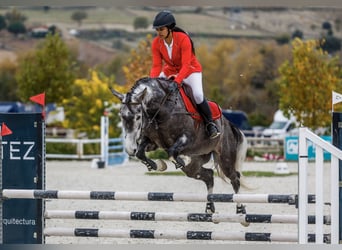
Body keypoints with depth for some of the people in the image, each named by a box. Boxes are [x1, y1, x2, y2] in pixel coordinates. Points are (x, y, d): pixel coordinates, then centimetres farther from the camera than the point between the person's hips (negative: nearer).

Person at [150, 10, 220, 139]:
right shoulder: (156, 43, -13)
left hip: (190, 70, -5)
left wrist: (177, 81, -43)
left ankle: (210, 124, -9)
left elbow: (186, 65, -31)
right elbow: (156, 66, -13)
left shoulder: (183, 39, -28)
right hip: (170, 71, 5)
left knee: (198, 95, -27)